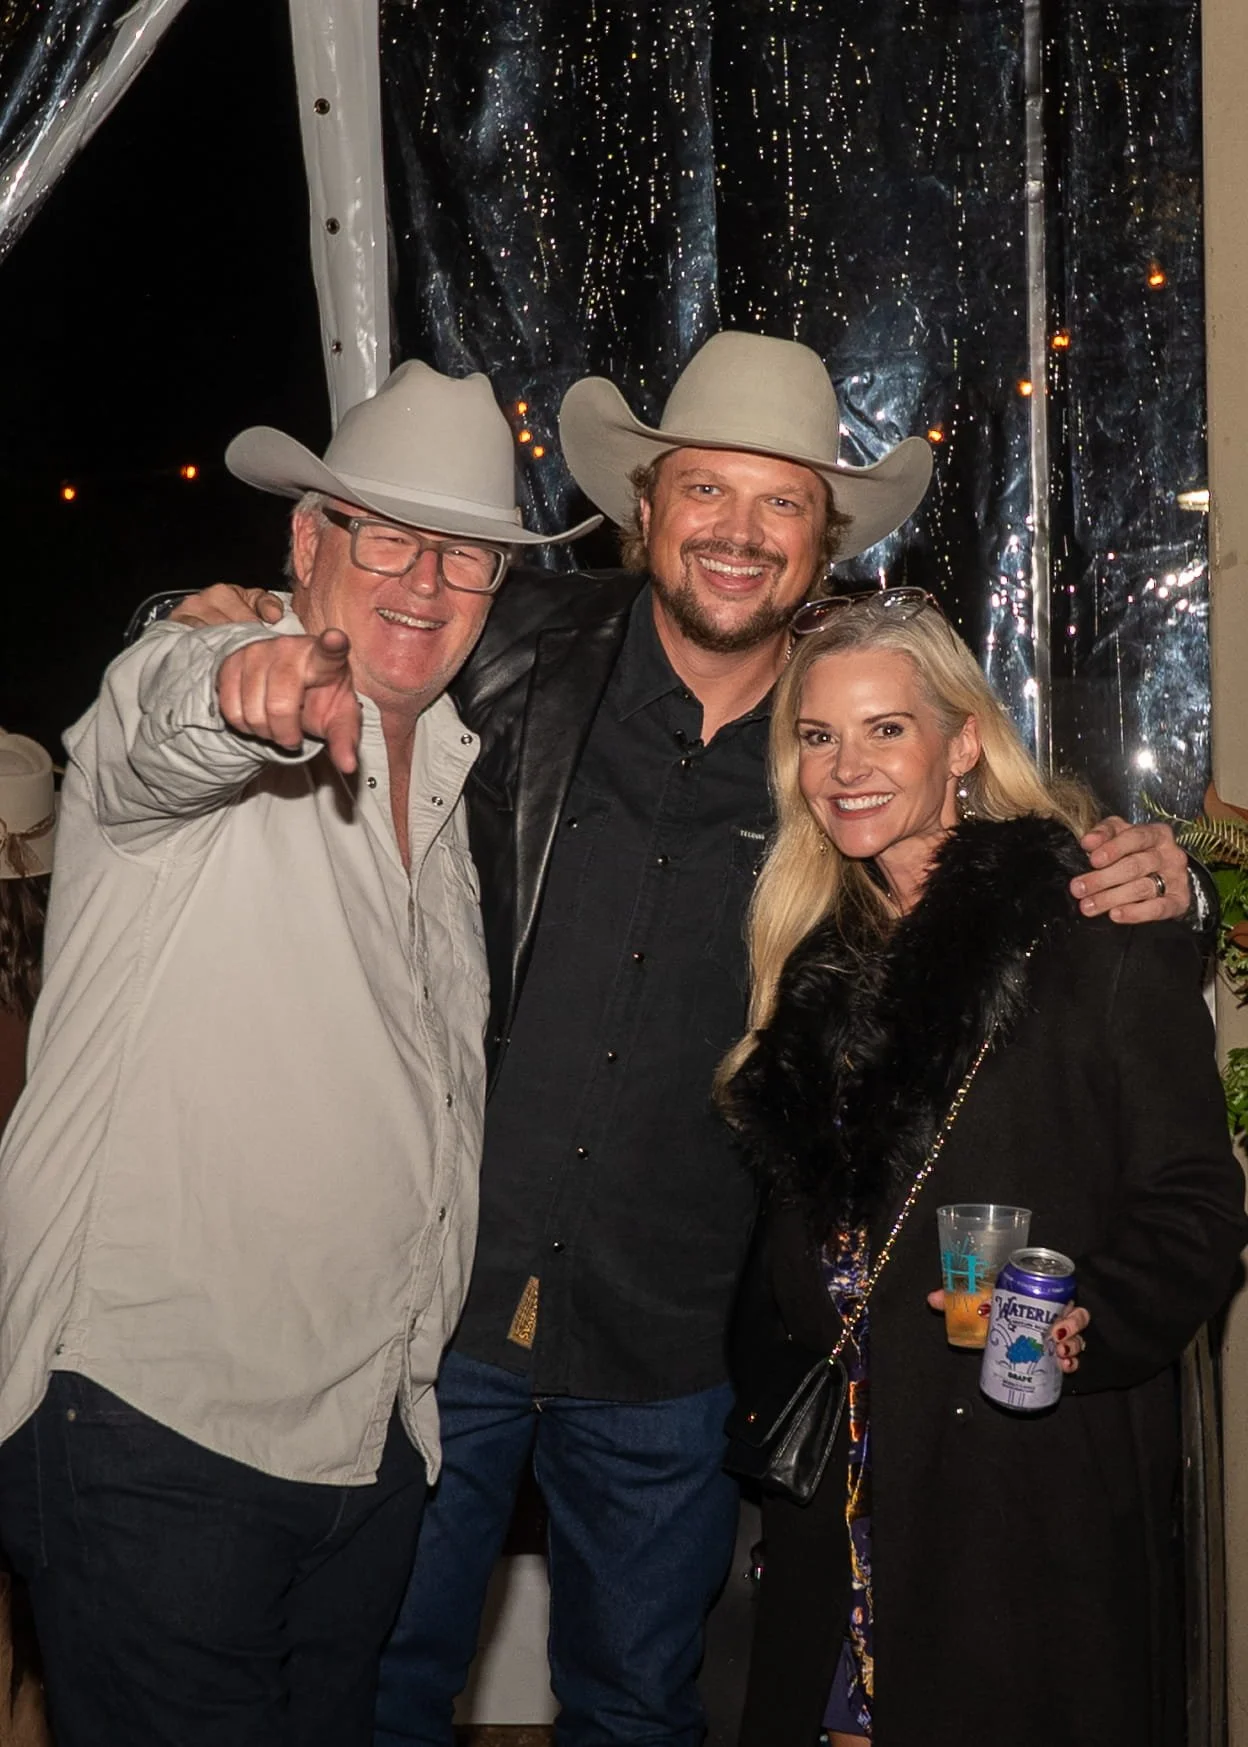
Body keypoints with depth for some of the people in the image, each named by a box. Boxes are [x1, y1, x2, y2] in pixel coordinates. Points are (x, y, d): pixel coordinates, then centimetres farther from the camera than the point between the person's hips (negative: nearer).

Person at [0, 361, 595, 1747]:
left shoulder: (452, 773, 13)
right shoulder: (186, 681, -9)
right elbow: (148, 741, -35)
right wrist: (243, 692, -56)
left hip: (370, 1416, 7)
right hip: (156, 1414, -7)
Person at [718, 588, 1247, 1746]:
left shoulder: (1097, 926, -8)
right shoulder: (813, 952, 11)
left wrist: (1094, 1323, -25)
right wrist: (769, 1376, 8)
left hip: (1034, 1477, -5)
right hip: (837, 1475, 6)